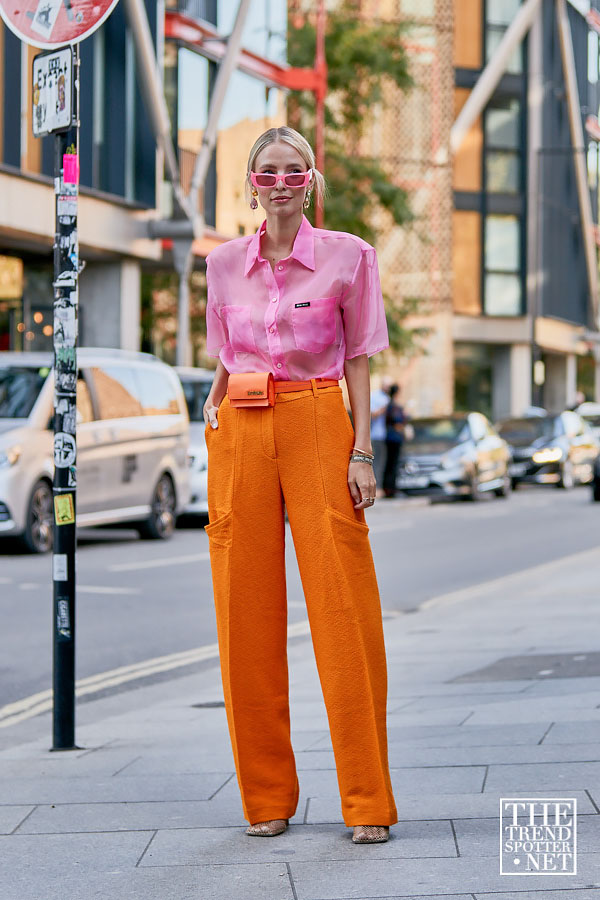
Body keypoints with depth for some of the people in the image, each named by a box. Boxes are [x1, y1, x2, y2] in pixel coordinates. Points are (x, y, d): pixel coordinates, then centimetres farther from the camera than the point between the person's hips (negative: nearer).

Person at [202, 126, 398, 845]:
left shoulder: (348, 257, 2)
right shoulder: (224, 264, 11)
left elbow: (358, 362, 3)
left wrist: (361, 451, -5)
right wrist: (213, 415, 6)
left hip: (318, 430, -3)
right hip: (241, 436, 3)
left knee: (345, 616, -6)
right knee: (247, 618, 2)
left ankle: (367, 802, 0)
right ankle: (267, 797, 13)